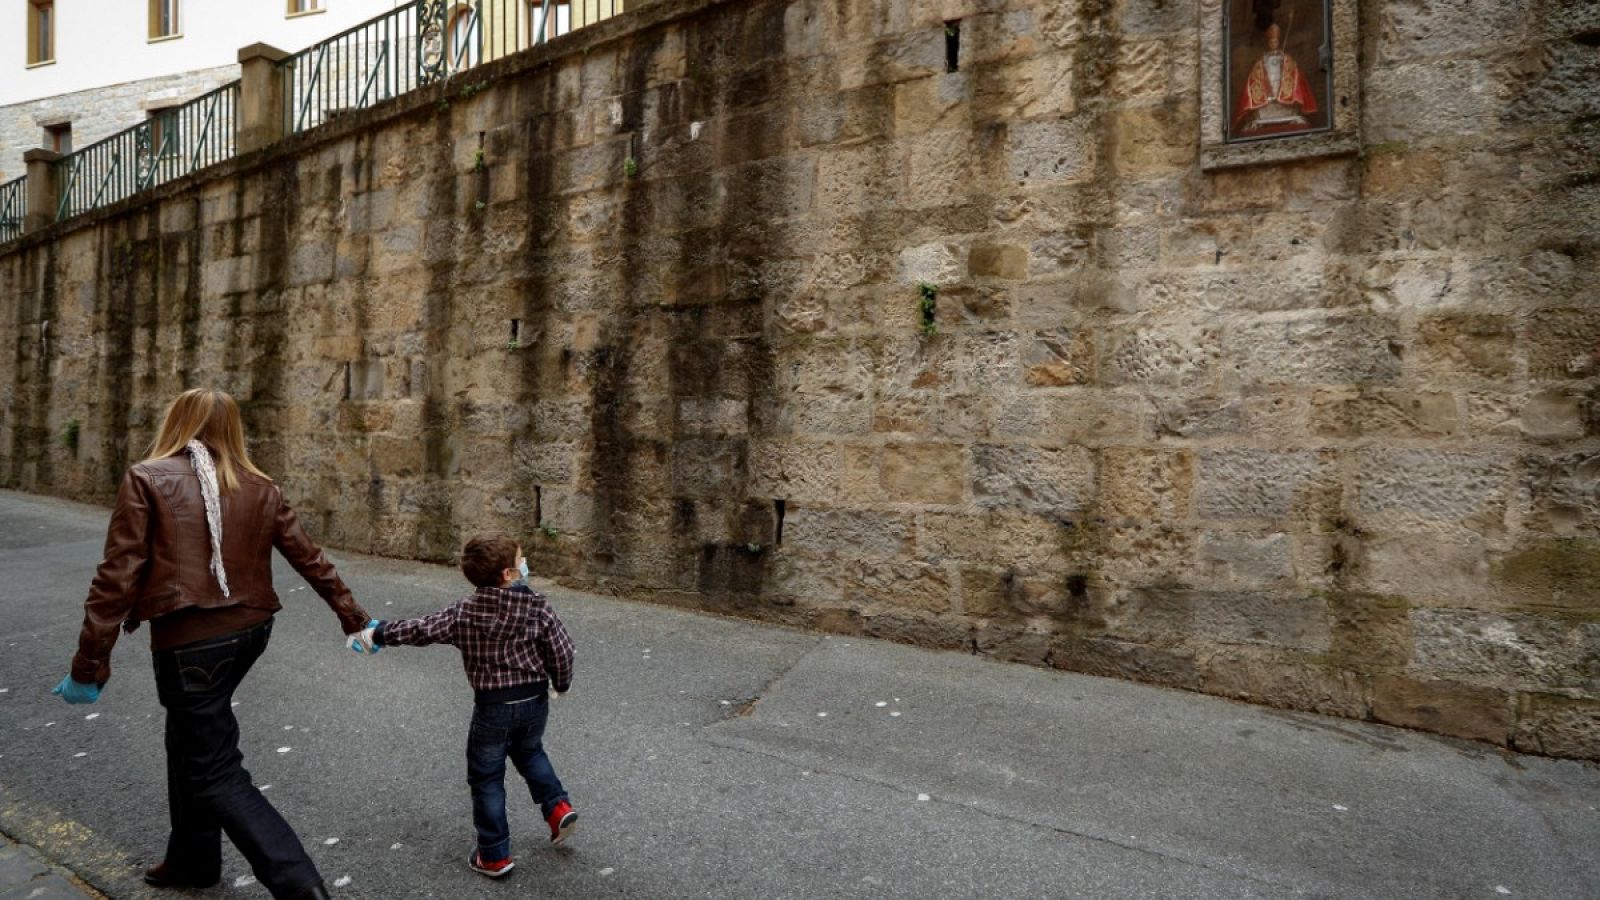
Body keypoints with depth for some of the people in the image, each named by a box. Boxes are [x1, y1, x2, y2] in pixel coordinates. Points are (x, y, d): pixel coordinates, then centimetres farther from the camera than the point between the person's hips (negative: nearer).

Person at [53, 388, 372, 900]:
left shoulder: (147, 480, -7)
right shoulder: (260, 489, 5)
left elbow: (118, 577, -12)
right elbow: (310, 560, 7)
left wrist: (89, 665, -6)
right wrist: (354, 619, 15)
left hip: (190, 641, -6)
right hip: (250, 629, 6)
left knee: (215, 773, 2)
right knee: (190, 741, 27)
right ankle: (192, 858, 41)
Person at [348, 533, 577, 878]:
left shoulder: (464, 612, -11)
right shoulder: (538, 609, -12)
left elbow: (420, 629, -5)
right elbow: (562, 651, -10)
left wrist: (376, 635, 11)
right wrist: (560, 684, 10)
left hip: (492, 706, -2)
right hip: (535, 700, 2)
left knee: (486, 778, 14)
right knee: (529, 752, 30)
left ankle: (494, 855, 20)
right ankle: (558, 807, 20)